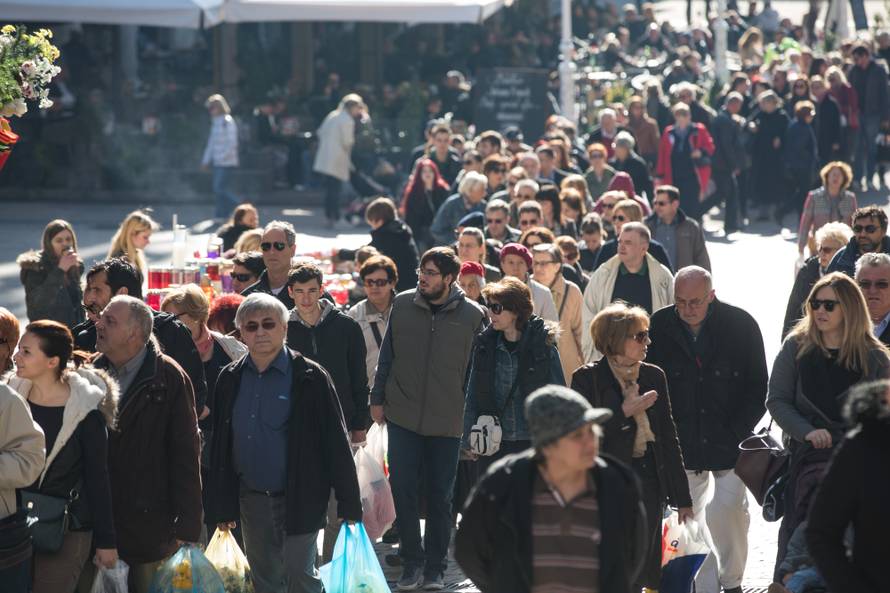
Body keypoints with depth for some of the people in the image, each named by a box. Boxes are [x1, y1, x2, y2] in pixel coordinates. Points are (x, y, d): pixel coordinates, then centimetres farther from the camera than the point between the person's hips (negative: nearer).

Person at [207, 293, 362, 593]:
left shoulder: (310, 377, -8)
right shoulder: (230, 380, 6)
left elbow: (336, 442, -8)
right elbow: (220, 445, 11)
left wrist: (349, 505, -10)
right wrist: (221, 506, 9)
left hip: (299, 501, -5)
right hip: (251, 501, 5)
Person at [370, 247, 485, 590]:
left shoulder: (472, 315, -5)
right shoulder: (403, 305, 1)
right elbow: (387, 356, 9)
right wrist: (377, 399, 7)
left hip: (447, 421, -1)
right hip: (402, 417, 1)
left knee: (440, 497, 8)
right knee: (403, 490, 0)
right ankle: (412, 562, 13)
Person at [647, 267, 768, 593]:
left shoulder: (740, 324, -7)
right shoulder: (660, 326, -4)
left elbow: (758, 388, 0)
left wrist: (737, 434, -8)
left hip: (729, 443, -2)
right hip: (683, 446, 2)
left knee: (728, 510, -6)